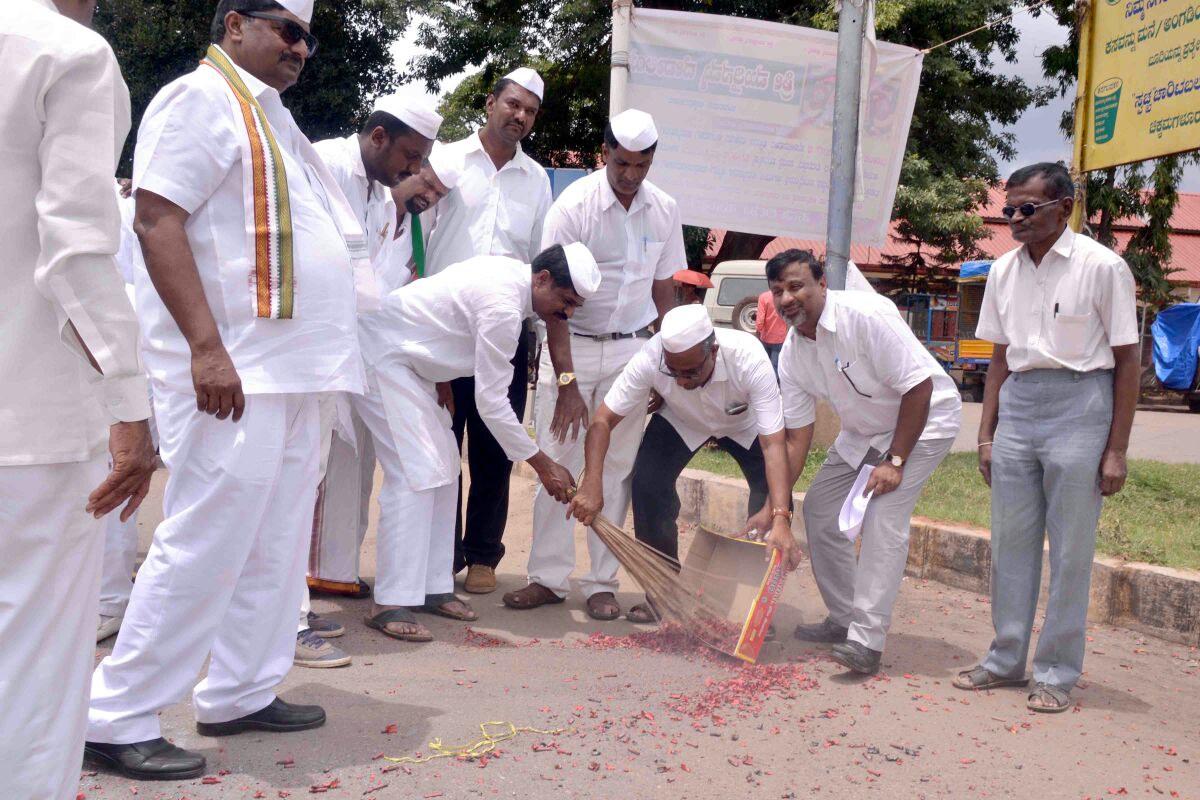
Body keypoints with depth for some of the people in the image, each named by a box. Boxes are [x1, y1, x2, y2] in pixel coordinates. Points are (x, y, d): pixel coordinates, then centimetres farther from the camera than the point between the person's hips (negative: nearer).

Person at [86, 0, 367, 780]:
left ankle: (240, 694, 24)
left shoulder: (269, 112, 21)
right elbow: (156, 221, -17)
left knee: (274, 545, 13)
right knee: (204, 544, -7)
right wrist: (207, 348, -25)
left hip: (289, 368, 10)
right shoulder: (200, 98, -7)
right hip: (233, 368, -9)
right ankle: (117, 720, 5)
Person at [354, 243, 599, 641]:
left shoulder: (511, 272, 2)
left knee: (444, 467, 7)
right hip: (381, 353, -11)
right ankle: (391, 604, -14)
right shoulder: (503, 306, -27)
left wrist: (441, 377, 12)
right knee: (416, 473, -16)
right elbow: (491, 402, -25)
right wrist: (544, 465, -18)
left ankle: (432, 587, 12)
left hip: (409, 357, 11)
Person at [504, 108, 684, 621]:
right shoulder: (573, 207, -13)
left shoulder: (664, 210, 1)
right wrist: (566, 381, -20)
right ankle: (548, 577, 9)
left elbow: (663, 290, 10)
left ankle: (602, 583, 14)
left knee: (617, 468, 5)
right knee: (557, 463, -2)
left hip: (631, 351, 3)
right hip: (572, 346, -3)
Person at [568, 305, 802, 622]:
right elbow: (602, 420, -31)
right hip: (680, 421, 1)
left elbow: (773, 444, -43)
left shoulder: (750, 360, -41)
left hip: (746, 423, -1)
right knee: (647, 481, -20)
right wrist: (592, 485, -45)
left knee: (775, 497, -19)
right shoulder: (650, 359, -37)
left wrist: (781, 520, -52)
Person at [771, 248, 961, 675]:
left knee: (884, 517, -22)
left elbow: (919, 387, -27)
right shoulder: (792, 354, -9)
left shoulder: (866, 314, -30)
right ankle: (844, 619, 19)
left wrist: (895, 461, -26)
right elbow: (797, 435, -5)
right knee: (819, 508, 6)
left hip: (924, 421, -8)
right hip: (863, 430, 8)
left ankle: (866, 640, -20)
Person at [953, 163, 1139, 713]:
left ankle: (1057, 674, 14)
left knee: (1070, 551, 1)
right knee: (1010, 543, 10)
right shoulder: (1003, 271, 8)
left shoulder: (1101, 267, -7)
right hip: (1017, 403, 5)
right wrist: (986, 435, 12)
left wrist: (1116, 450, -8)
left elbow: (1126, 361, -5)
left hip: (1078, 405, -5)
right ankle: (1006, 661, 23)